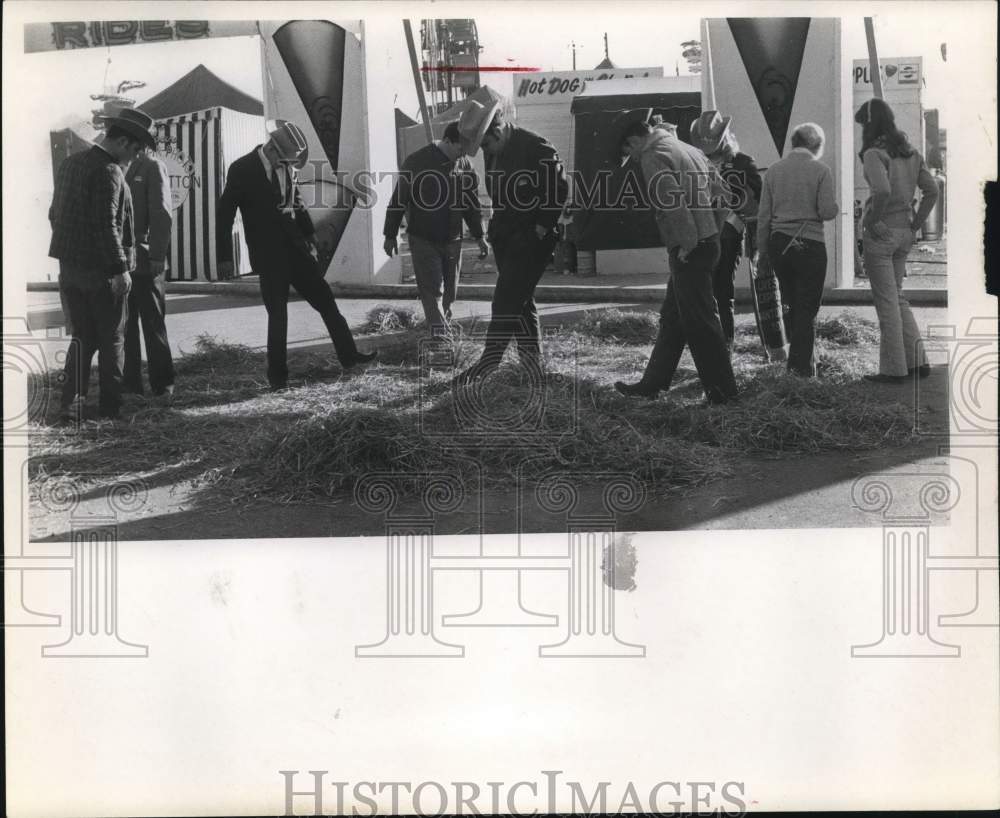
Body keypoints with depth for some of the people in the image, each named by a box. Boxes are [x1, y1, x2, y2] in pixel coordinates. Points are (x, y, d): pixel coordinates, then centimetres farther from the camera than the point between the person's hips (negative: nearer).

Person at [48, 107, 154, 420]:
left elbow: (54, 214, 15)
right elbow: (106, 225, -22)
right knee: (112, 339, 5)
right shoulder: (108, 172, -17)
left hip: (69, 266, 8)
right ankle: (110, 407, 10)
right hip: (101, 271, -8)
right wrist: (120, 268, -18)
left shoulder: (70, 163, 11)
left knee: (83, 336, 15)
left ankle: (70, 403, 10)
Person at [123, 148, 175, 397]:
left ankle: (163, 386, 10)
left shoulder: (152, 168, -2)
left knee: (153, 325, 2)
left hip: (145, 262, -5)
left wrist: (157, 257, -13)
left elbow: (162, 215, -7)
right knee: (124, 326, 6)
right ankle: (129, 383, 14)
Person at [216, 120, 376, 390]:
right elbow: (224, 214, -8)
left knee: (325, 300, 6)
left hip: (295, 248, 5)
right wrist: (225, 258, -10)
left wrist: (310, 236, 14)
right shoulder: (242, 170, -10)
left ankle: (349, 356, 16)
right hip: (269, 256, -5)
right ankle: (277, 376, 9)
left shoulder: (285, 167, 5)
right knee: (277, 316, -3)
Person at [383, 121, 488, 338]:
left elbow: (471, 204, 15)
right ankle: (440, 336, -16)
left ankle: (441, 329, 24)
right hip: (423, 239, -5)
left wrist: (479, 236, 14)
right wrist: (390, 235, -2)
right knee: (433, 290, -12)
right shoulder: (417, 162, -10)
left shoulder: (465, 165, 4)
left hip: (452, 239, 5)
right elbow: (398, 199, -5)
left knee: (449, 291, 9)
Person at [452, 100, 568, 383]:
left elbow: (560, 188, -14)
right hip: (505, 237, 9)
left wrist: (542, 227, -15)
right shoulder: (494, 152, 9)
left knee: (506, 303, -10)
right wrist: (497, 227, 10)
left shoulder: (535, 147, -15)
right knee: (521, 303, 12)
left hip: (531, 239, -9)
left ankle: (488, 365, -7)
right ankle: (532, 365, 20)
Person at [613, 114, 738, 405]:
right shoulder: (688, 149, 17)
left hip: (689, 251, -10)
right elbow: (719, 190, 19)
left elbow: (672, 201, -23)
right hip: (708, 240, 10)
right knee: (672, 317, 15)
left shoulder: (653, 157, -11)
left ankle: (722, 390, 2)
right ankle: (652, 383, 22)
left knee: (700, 321, -3)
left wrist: (687, 243, -18)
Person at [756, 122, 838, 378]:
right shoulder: (820, 170, -7)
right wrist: (836, 206, 11)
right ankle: (803, 366, 5)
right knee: (807, 307, 4)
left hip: (779, 243, 4)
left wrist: (763, 248, 13)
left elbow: (763, 215, 5)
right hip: (810, 245, -4)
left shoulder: (774, 170, 5)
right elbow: (827, 211, -12)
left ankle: (796, 360, 25)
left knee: (790, 302, 18)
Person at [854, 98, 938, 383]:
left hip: (881, 232, -8)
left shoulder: (874, 153, -14)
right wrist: (916, 224, 10)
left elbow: (882, 190, -30)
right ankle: (918, 361, 17)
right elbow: (932, 191, 7)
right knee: (897, 298, 18)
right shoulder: (910, 152, 9)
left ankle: (894, 369, 5)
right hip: (904, 233, 8)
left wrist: (873, 221, -16)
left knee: (887, 302, 0)